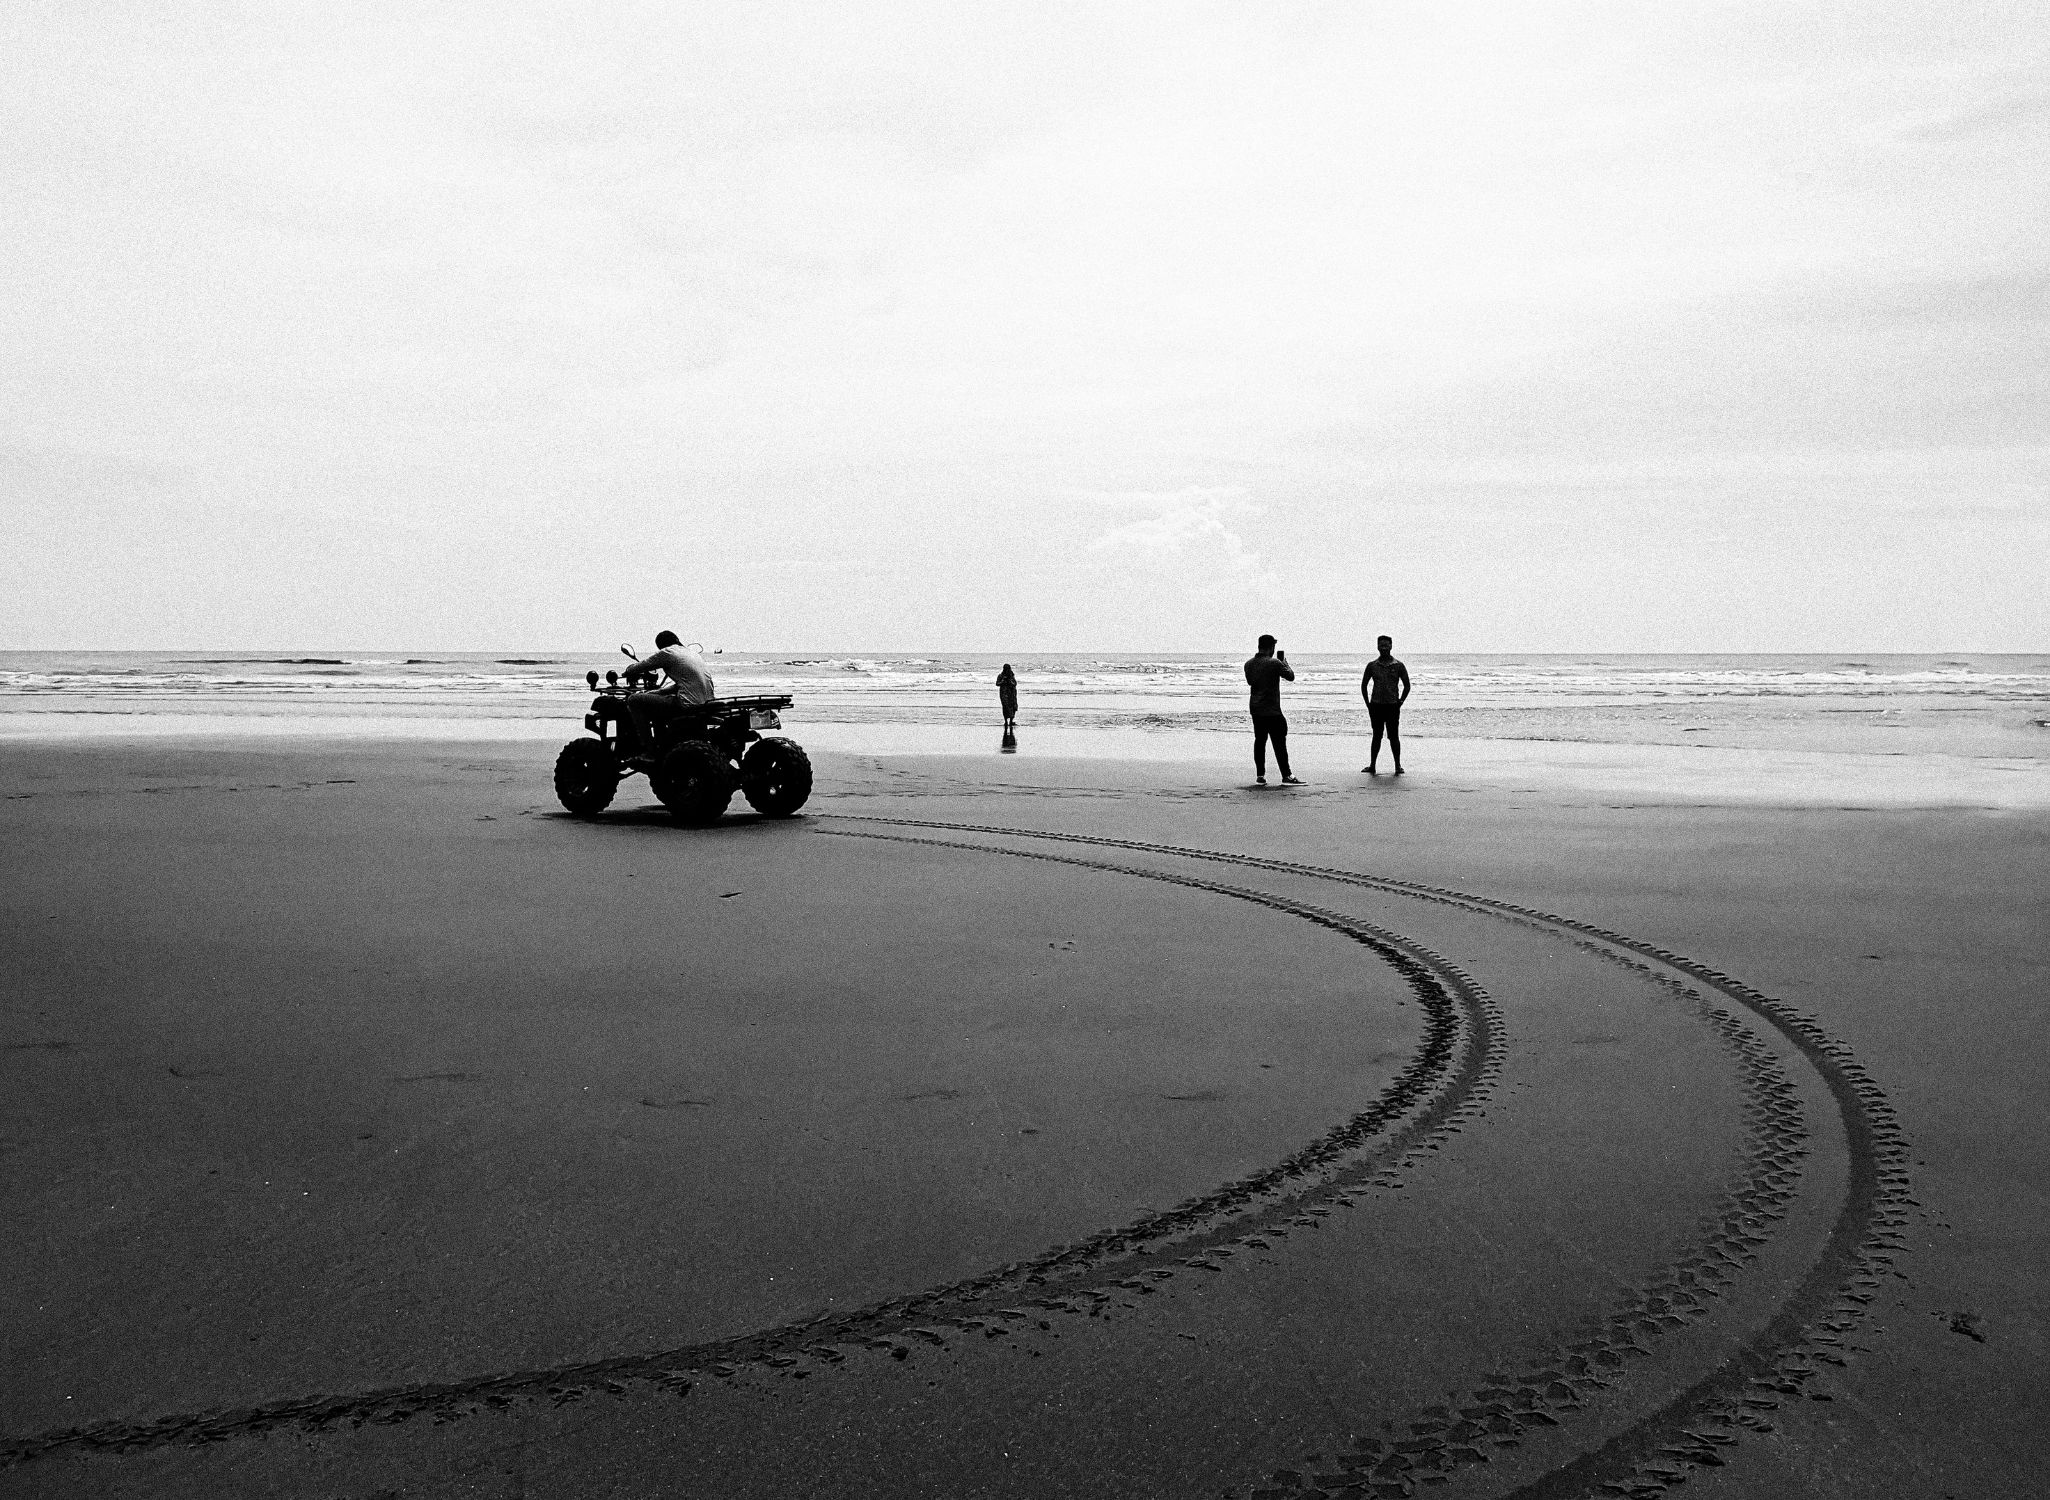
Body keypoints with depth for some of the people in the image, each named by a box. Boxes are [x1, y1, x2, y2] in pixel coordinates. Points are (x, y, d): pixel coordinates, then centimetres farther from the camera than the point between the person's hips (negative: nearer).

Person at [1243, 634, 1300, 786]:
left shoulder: (1249, 664, 5)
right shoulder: (1274, 663, -14)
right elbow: (1291, 676, -7)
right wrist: (1284, 661, 10)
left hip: (1256, 709, 6)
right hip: (1272, 710, -6)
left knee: (1259, 741, 11)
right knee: (1279, 743, -4)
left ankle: (1260, 775, 10)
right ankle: (1286, 776, -5)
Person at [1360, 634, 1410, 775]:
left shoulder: (1398, 666, 1)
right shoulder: (1372, 666, 5)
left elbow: (1407, 686, 6)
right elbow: (1364, 685, 11)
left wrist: (1400, 702, -1)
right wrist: (1368, 704, 4)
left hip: (1392, 706, -1)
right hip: (1376, 706, 1)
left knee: (1394, 737, -1)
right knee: (1377, 736, 4)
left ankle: (1398, 766, 4)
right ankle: (1372, 766, 7)